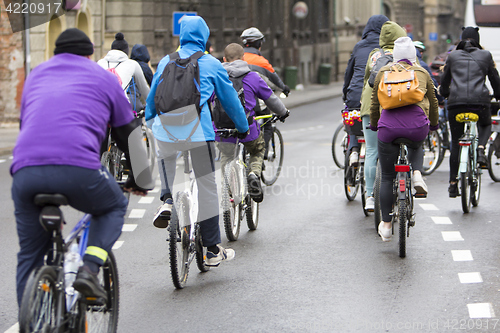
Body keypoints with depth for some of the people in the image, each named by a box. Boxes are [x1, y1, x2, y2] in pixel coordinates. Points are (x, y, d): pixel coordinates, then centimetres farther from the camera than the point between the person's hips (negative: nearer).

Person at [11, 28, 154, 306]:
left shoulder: (36, 74, 31)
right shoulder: (103, 77, 21)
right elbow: (129, 134, 27)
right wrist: (140, 180, 39)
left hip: (25, 171, 3)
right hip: (78, 168, -3)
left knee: (30, 254, 17)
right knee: (115, 207, 26)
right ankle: (89, 268, 4)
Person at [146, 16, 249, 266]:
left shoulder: (166, 61, 14)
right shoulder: (212, 64, 7)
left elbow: (152, 97, 25)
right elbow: (230, 100, 14)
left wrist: (149, 121, 43)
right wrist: (243, 128, 29)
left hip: (165, 130, 3)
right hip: (198, 131, -3)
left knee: (165, 160, 35)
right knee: (206, 188, 5)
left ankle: (167, 201, 8)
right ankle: (213, 250, 11)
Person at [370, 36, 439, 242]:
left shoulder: (383, 72, 17)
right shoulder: (422, 73, 18)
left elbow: (375, 103, 21)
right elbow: (433, 103, 27)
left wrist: (374, 125, 37)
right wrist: (434, 124, 43)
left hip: (389, 125, 0)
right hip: (417, 125, 1)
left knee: (387, 178, 12)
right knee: (416, 147, 37)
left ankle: (386, 225, 15)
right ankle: (417, 174, 7)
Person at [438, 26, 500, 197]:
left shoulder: (452, 56, 15)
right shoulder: (485, 55, 13)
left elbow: (444, 81, 23)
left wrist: (444, 94, 43)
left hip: (456, 102, 1)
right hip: (480, 100, -1)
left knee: (455, 142, 11)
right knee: (486, 125, 31)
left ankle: (453, 183, 7)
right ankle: (480, 149, -1)